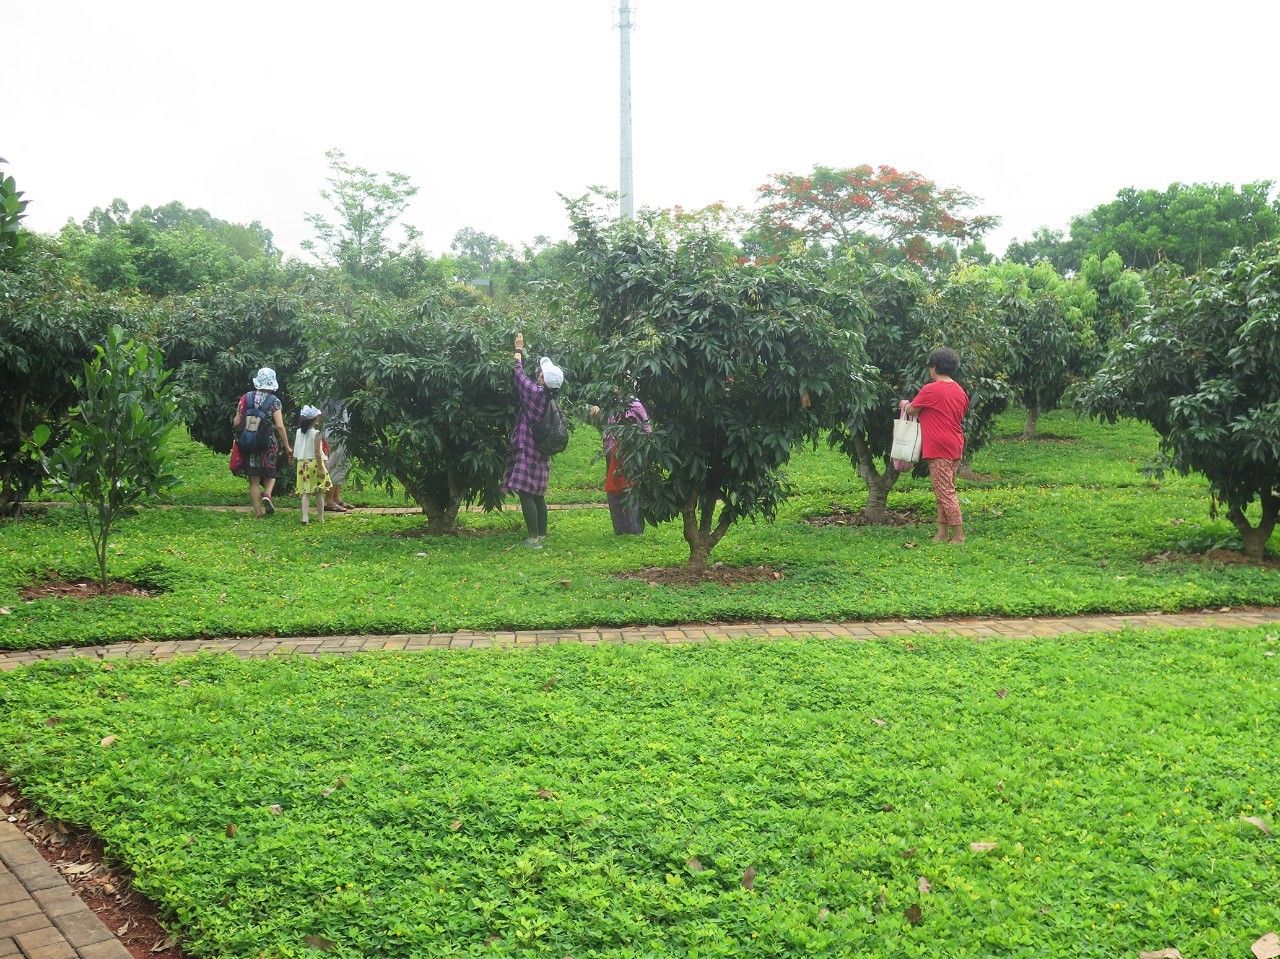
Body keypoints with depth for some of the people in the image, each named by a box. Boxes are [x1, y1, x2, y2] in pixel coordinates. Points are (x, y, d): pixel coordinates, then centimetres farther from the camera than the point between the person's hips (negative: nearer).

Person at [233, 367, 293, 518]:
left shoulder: (246, 398, 2)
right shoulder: (274, 401, -6)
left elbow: (236, 423, 2)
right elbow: (280, 426, -12)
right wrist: (287, 447, -7)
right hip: (268, 444, -2)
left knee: (254, 480, 10)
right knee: (270, 475, 18)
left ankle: (258, 512, 8)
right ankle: (267, 494, -10)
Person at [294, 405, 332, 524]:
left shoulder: (298, 432, 2)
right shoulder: (317, 434, -13)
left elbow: (295, 450, 7)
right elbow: (317, 452, -17)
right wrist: (321, 468, -15)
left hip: (302, 464, 4)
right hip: (314, 463, -4)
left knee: (305, 492, 4)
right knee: (319, 493, 8)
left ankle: (305, 517, -7)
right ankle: (321, 517, 15)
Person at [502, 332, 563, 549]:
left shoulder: (536, 392, -15)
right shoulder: (548, 396, 6)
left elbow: (520, 374, -3)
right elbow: (525, 377, 20)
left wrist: (518, 350, 10)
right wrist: (521, 353, 26)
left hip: (527, 450, -9)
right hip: (541, 452, 9)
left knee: (525, 493, -7)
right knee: (538, 494, 15)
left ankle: (534, 538, -8)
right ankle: (542, 533, 22)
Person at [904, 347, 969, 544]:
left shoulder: (930, 390, -12)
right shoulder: (960, 391, 10)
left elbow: (911, 411, -1)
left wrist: (906, 405, 22)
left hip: (939, 449, -8)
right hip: (956, 448, 8)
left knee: (945, 493, -5)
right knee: (945, 491, 13)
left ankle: (958, 536, -5)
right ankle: (943, 533, 15)